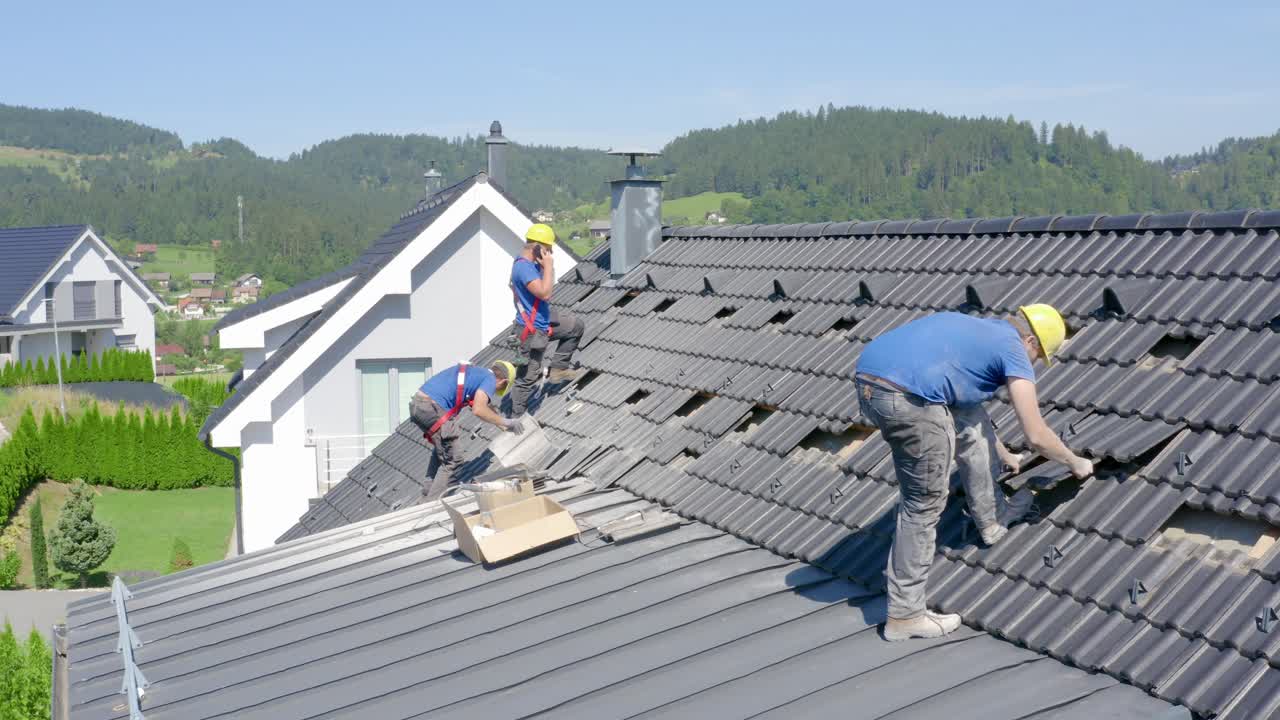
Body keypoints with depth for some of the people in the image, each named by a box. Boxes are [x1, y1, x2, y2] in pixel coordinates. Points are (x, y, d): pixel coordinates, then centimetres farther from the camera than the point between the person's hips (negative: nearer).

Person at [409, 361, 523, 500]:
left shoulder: (476, 372, 27)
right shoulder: (490, 379, -1)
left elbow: (486, 407, 41)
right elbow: (478, 410, -18)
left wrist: (506, 425, 50)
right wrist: (506, 422, -8)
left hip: (416, 404, 9)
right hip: (432, 409, -9)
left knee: (442, 448, 30)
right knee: (451, 461, 2)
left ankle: (430, 488, 37)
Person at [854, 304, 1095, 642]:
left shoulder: (979, 329, 32)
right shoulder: (1013, 349, 9)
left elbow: (969, 409, 45)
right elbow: (1037, 436, 10)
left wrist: (1004, 455, 57)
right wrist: (1076, 463, 29)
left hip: (867, 381, 9)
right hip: (906, 397, -9)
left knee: (970, 417, 27)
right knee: (923, 504, 5)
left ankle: (992, 518, 40)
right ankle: (904, 615, 12)